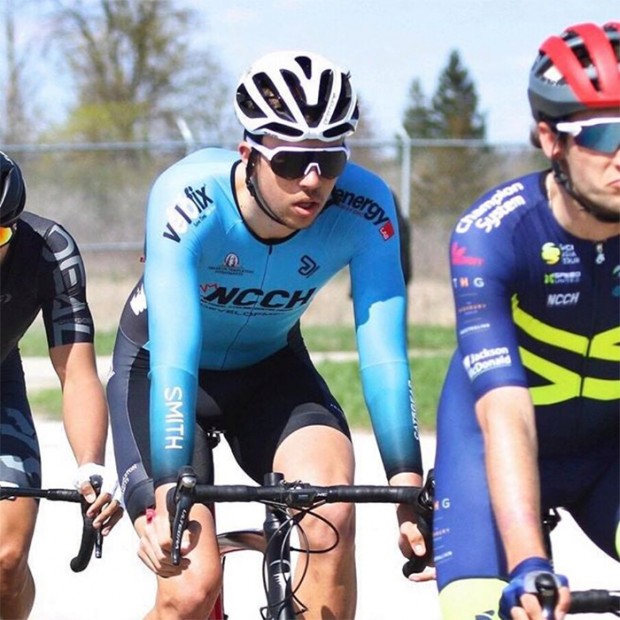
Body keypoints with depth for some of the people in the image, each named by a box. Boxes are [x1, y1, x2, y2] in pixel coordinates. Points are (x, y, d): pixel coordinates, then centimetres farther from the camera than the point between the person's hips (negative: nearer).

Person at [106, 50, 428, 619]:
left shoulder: (365, 209, -26)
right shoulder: (189, 199, -33)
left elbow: (383, 354, -29)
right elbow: (173, 358, -40)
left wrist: (409, 485, -40)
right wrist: (169, 493, -50)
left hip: (270, 369, 2)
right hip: (159, 372, -2)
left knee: (332, 509, -29)